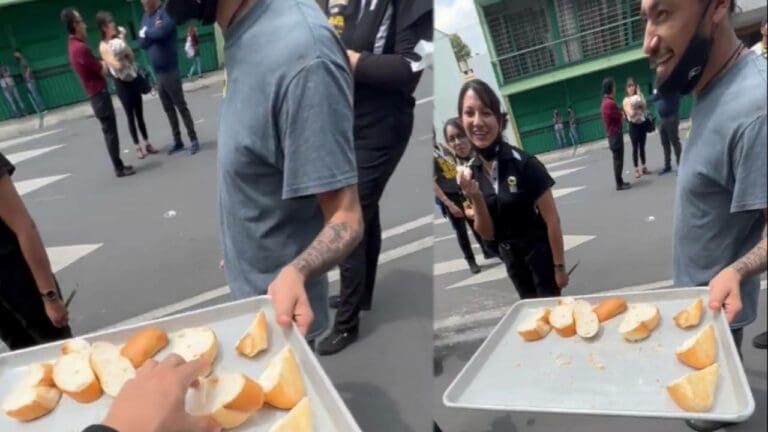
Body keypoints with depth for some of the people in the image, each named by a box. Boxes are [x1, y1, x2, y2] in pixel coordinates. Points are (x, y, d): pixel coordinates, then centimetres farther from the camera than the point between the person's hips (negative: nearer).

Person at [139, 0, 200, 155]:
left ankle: (193, 140, 4)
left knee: (181, 106, -3)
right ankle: (178, 142, 18)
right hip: (157, 73, 7)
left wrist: (146, 32, -5)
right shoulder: (145, 17, 13)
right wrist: (153, 33, -12)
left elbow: (160, 32, -26)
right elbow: (142, 43, 7)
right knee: (169, 110, 11)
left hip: (170, 70, -7)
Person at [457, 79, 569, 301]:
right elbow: (488, 234, -5)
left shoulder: (524, 163, -21)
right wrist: (475, 198, -21)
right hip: (511, 259, 5)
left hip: (541, 252, -5)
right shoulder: (471, 172, -7)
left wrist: (559, 267, -12)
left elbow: (552, 219, -15)